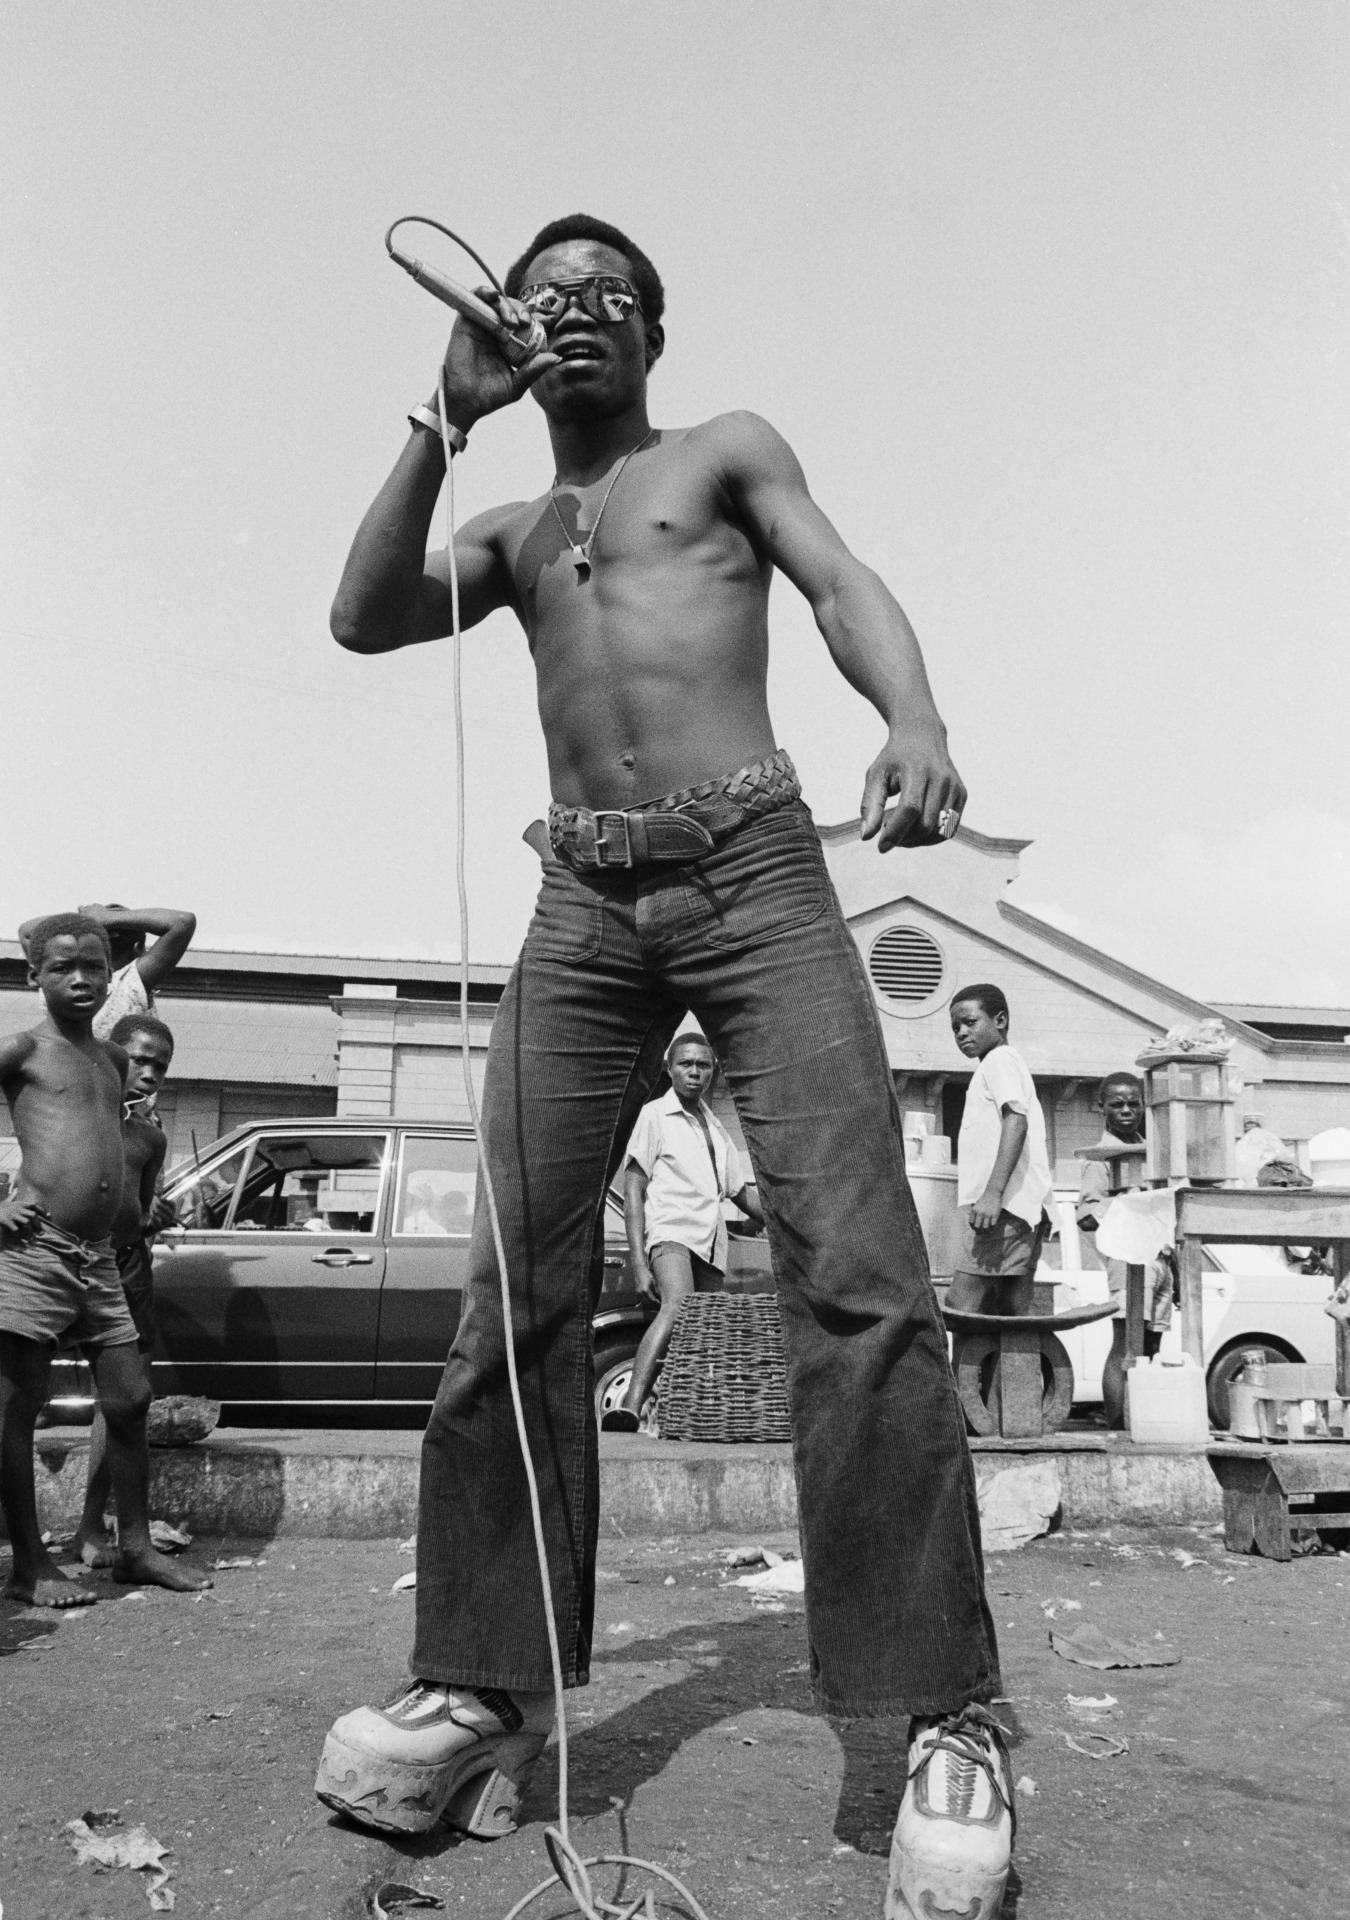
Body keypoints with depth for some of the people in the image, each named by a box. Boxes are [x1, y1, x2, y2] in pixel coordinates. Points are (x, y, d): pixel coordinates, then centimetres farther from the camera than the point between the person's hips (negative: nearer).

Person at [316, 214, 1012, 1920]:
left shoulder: (729, 452, 19)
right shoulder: (511, 532, 26)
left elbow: (842, 585, 2)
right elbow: (364, 619, 10)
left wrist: (916, 723, -21)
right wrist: (447, 416, 6)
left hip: (755, 872, -3)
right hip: (583, 911, 4)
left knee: (853, 1270, -15)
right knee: (516, 1290, -5)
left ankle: (946, 1719, -9)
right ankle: (484, 1684, 4)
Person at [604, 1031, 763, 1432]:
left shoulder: (716, 1127, 24)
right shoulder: (654, 1115, 5)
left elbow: (741, 1193, 31)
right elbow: (633, 1191, -1)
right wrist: (639, 1263, -10)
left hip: (711, 1244, 8)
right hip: (670, 1230, -7)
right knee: (678, 1309, -32)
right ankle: (630, 1408, -44)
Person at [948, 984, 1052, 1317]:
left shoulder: (999, 1059, -2)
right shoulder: (1005, 1064, 28)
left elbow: (1016, 1119, -17)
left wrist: (993, 1192, -26)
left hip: (1003, 1206, -10)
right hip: (1025, 1210, 10)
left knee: (960, 1307, -16)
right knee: (1013, 1313, 6)